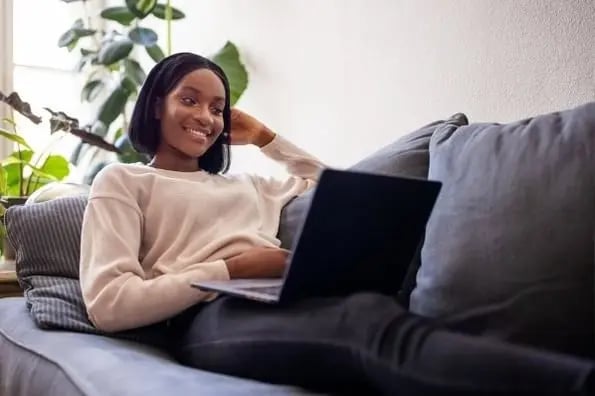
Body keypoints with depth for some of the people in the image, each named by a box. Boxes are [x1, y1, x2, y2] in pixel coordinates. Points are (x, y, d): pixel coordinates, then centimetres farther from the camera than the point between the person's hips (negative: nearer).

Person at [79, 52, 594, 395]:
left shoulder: (243, 184, 35)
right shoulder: (122, 181, 17)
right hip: (212, 318, -6)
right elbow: (107, 303, 1)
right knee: (372, 318, -39)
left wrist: (264, 137, 39)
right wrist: (233, 268, -5)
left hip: (291, 307, 6)